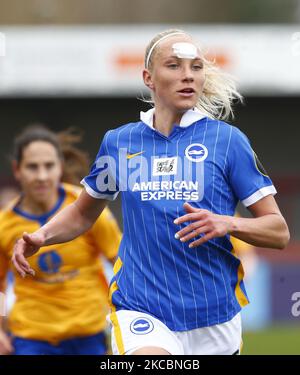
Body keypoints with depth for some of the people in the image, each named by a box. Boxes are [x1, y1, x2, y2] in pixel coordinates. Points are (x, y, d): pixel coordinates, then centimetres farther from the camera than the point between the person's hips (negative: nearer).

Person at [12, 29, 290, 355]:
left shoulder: (227, 139, 1)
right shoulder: (118, 142, 8)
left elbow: (278, 232, 2)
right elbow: (83, 213, 25)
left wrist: (227, 224, -16)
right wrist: (42, 236, 6)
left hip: (214, 319, 1)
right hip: (141, 312, -1)